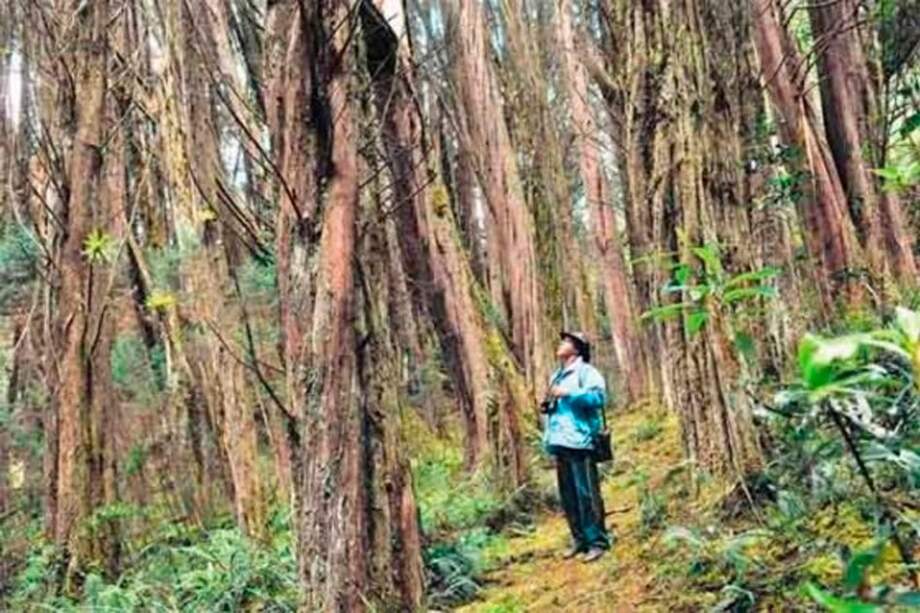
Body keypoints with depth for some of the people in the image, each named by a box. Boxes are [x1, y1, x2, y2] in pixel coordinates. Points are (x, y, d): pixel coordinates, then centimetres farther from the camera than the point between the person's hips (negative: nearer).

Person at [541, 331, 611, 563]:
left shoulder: (586, 371, -2)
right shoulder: (556, 376, 23)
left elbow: (598, 396, -17)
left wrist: (569, 393, -20)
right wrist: (547, 406, 14)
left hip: (579, 442, -8)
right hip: (560, 443, 8)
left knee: (587, 494, -7)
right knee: (568, 496, 10)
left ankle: (597, 541, 0)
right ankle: (580, 539, 19)